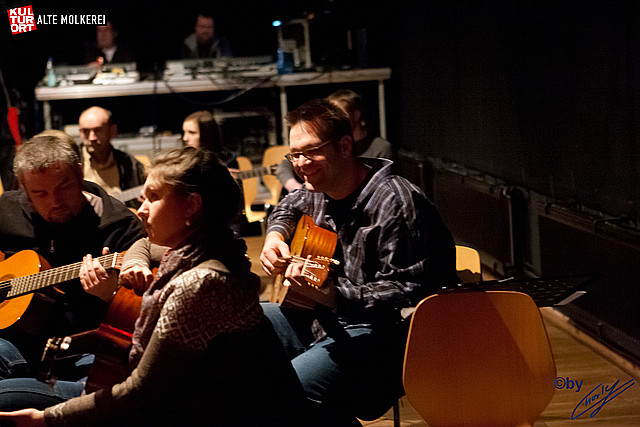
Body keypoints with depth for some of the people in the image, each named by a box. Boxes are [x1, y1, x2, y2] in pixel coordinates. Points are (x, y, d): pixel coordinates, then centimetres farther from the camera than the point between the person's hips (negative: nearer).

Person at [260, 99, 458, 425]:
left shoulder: (396, 204, -22)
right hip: (324, 320, 10)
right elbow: (289, 207, 32)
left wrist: (331, 294, -36)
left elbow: (407, 291, -27)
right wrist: (275, 235, 9)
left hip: (380, 336, -10)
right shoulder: (320, 189, 6)